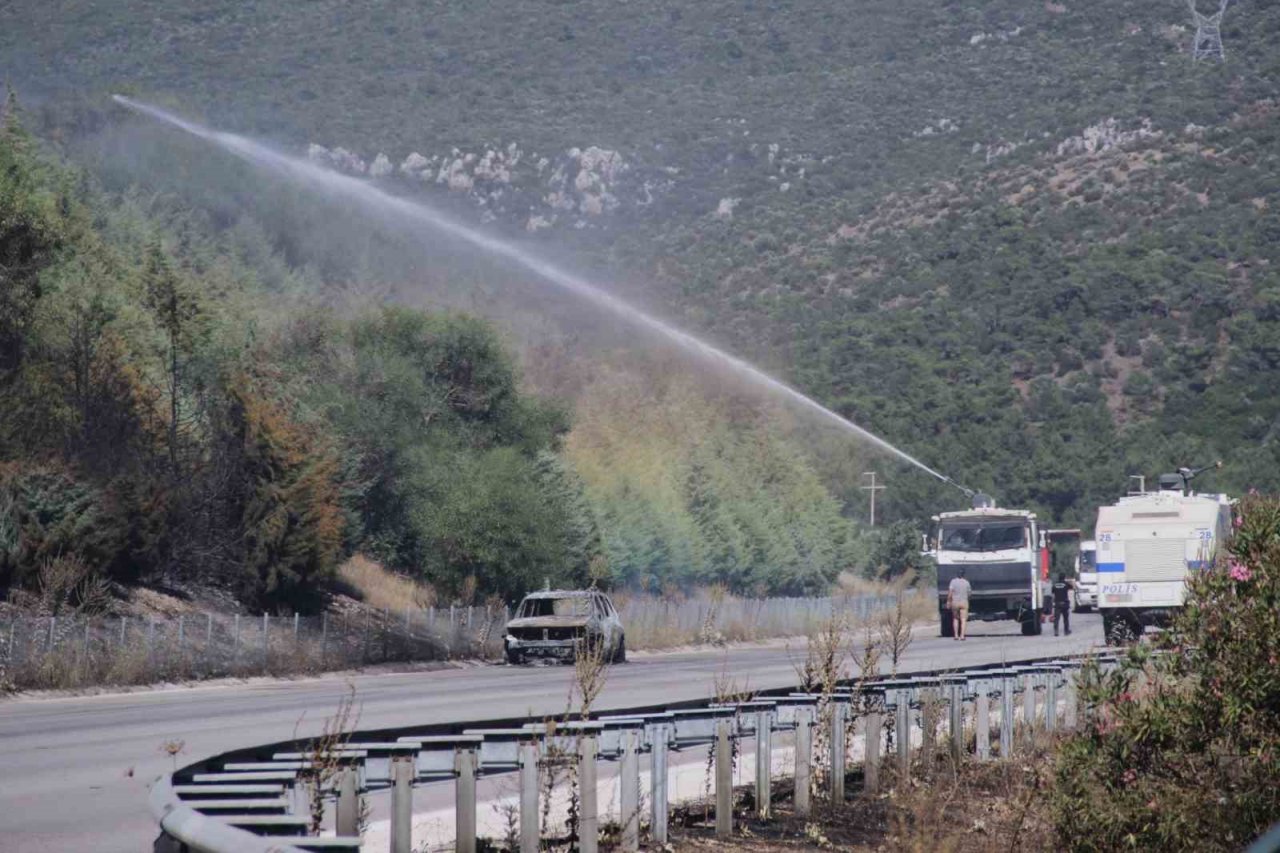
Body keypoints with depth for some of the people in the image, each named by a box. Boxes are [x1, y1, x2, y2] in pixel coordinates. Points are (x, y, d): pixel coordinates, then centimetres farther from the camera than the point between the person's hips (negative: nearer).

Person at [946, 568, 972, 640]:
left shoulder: (953, 581, -6)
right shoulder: (966, 583, -1)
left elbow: (950, 593, -11)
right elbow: (969, 593, 3)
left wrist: (948, 602, -5)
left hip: (955, 602, 0)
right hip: (964, 602, 0)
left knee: (955, 619, 14)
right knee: (963, 619, -2)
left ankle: (956, 635, 11)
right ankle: (962, 635, -11)